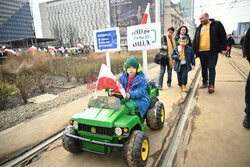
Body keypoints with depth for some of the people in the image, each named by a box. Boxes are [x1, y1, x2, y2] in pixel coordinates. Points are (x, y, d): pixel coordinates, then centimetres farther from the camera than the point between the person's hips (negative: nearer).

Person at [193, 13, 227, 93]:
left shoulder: (217, 24, 4)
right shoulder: (199, 28, 15)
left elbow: (223, 36, 3)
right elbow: (195, 40, 14)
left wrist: (223, 48, -4)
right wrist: (193, 51, 6)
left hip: (212, 51, -4)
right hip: (201, 52, 4)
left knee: (211, 68, -6)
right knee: (203, 68, 11)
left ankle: (211, 85, -1)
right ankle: (205, 83, 25)